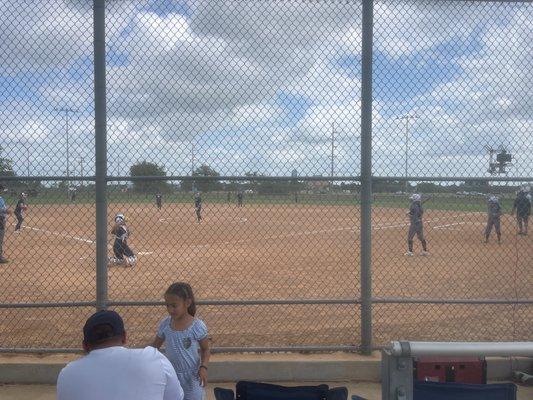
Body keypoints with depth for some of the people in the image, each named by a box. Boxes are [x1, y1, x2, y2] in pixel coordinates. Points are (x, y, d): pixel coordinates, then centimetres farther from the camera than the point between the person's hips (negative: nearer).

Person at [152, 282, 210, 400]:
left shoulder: (197, 326, -17)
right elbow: (155, 346, 6)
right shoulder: (164, 324, -7)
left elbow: (205, 349, -6)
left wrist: (203, 367, -21)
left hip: (191, 377, -3)